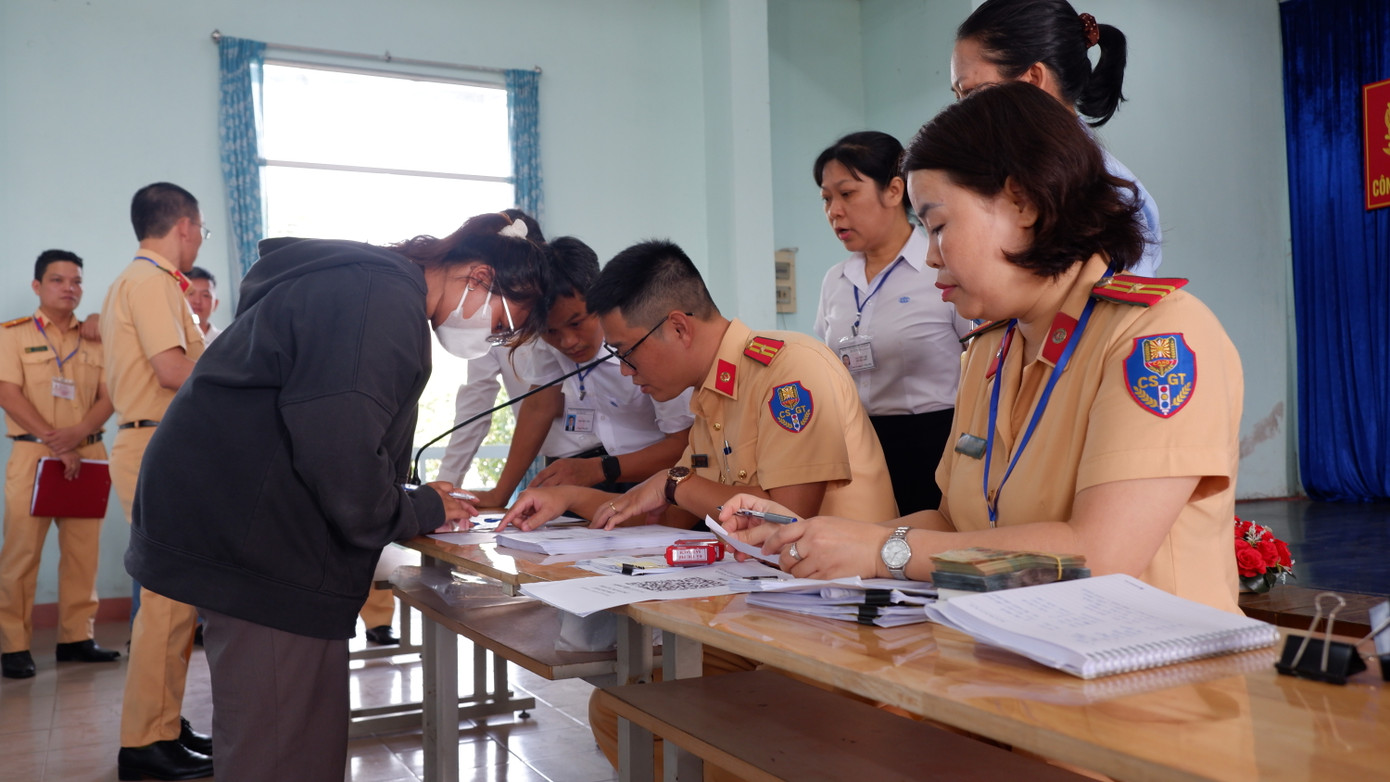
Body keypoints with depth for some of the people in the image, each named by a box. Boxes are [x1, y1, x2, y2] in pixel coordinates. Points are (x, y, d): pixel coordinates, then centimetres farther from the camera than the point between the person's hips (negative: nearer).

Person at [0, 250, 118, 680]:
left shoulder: (94, 340, 13)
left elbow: (108, 397, 6)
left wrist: (78, 432, -13)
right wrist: (56, 443, -14)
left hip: (88, 453, 3)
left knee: (83, 550, 2)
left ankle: (77, 636, 9)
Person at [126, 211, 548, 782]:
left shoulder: (362, 280, 19)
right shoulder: (384, 298, -16)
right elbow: (341, 461, -24)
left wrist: (415, 501, 12)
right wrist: (422, 510, -6)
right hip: (254, 545, -11)